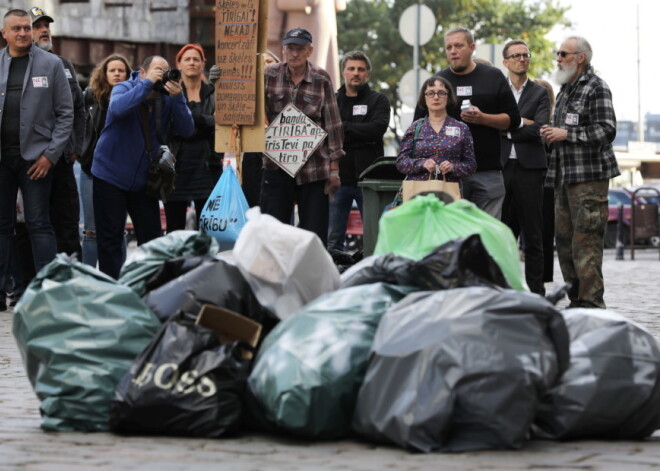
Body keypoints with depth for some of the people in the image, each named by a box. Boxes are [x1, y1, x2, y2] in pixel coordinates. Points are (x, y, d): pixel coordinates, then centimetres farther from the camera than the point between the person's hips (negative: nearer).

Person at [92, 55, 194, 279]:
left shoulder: (167, 98, 1)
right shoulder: (124, 88, -8)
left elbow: (186, 130, -11)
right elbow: (118, 108, -32)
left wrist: (177, 98, -23)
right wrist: (147, 84, -29)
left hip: (143, 181, 4)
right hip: (110, 175, -4)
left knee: (151, 238, 4)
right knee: (110, 239, -1)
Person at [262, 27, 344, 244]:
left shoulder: (321, 79, 1)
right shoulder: (270, 75, 2)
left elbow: (332, 123, 2)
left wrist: (334, 168, -1)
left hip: (314, 167, -1)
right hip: (277, 165, 1)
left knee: (314, 234, 2)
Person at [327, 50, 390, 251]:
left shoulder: (378, 100, 7)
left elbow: (377, 129, -11)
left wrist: (341, 127, -9)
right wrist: (360, 136, -10)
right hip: (338, 177, 2)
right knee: (332, 240, 3)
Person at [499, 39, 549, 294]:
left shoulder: (539, 93, 8)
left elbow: (539, 129, -5)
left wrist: (506, 129, -5)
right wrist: (519, 123, -7)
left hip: (529, 168, -1)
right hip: (501, 168, 1)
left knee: (533, 236, -1)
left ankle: (535, 292, 1)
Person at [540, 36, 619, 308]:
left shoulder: (596, 87, -7)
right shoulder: (566, 90, 21)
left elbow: (606, 130, -15)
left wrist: (566, 134, -15)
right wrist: (552, 134, 11)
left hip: (589, 176, -9)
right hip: (564, 177, 9)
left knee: (586, 243, -12)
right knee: (564, 239, 9)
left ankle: (592, 304, -10)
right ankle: (576, 301, 16)